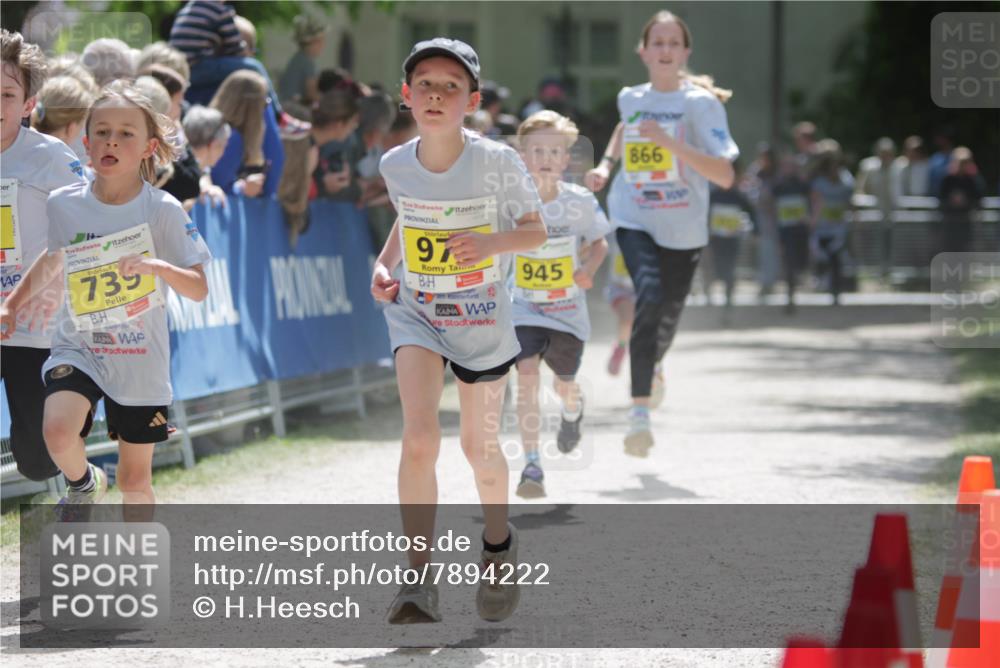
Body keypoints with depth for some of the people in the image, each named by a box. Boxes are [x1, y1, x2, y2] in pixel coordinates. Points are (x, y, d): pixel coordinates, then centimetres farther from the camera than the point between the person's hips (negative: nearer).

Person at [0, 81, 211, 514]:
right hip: (77, 348, 1)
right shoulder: (64, 205, -3)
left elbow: (198, 289, -11)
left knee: (134, 481, 7)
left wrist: (159, 267, -29)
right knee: (58, 432, -27)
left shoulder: (163, 210, -10)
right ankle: (82, 482, 7)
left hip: (140, 361, -1)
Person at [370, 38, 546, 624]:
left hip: (483, 319, -1)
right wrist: (385, 263, -1)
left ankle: (499, 539, 45)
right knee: (420, 439, -19)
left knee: (480, 448, 13)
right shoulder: (396, 165, -5)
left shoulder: (497, 162, -16)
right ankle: (419, 582, -16)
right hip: (416, 313, 1)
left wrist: (491, 242, -26)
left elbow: (536, 231, -7)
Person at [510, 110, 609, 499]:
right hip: (524, 308, -1)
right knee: (527, 374, -21)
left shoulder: (581, 202, -12)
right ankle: (531, 466, -18)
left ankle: (571, 410, 55)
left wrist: (588, 270, -15)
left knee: (564, 384, 15)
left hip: (568, 309, 1)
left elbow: (598, 243, 3)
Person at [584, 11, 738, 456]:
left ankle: (653, 366, 50)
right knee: (650, 297, -25)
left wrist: (670, 143, -28)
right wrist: (606, 163, 15)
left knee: (666, 317, 12)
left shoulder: (701, 104, -10)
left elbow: (725, 175, -20)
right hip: (634, 222, 0)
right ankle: (640, 410, -26)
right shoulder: (630, 99, 3)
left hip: (684, 230, 0)